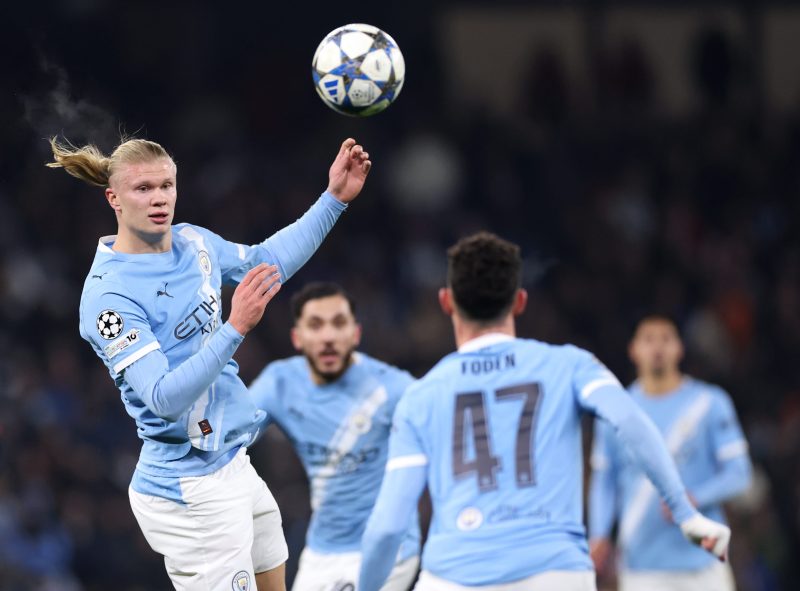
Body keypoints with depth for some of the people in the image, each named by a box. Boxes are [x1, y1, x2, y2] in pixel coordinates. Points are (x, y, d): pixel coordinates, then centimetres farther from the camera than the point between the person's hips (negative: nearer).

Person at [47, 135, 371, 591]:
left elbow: (264, 262, 23)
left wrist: (334, 198, 19)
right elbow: (165, 398, -28)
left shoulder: (192, 242, 2)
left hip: (233, 464, 9)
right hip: (192, 493, -9)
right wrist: (235, 329, -36)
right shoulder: (109, 295, -21)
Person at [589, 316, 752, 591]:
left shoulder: (710, 403, 5)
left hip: (702, 559, 0)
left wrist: (694, 499, -16)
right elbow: (604, 481, 13)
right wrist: (599, 535, -3)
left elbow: (738, 472, 1)